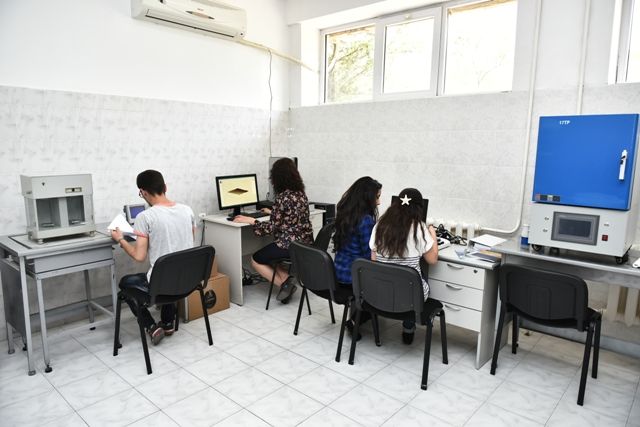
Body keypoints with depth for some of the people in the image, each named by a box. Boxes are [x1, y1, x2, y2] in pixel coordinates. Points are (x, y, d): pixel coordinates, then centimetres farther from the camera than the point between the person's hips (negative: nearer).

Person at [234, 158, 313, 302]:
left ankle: (284, 283, 1)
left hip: (289, 245, -8)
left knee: (255, 259, 13)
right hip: (305, 243, 8)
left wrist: (250, 220, -6)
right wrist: (272, 212, 36)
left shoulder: (282, 197, -17)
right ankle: (287, 279, 5)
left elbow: (271, 227, -16)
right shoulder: (301, 194, 8)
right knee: (267, 255, 26)